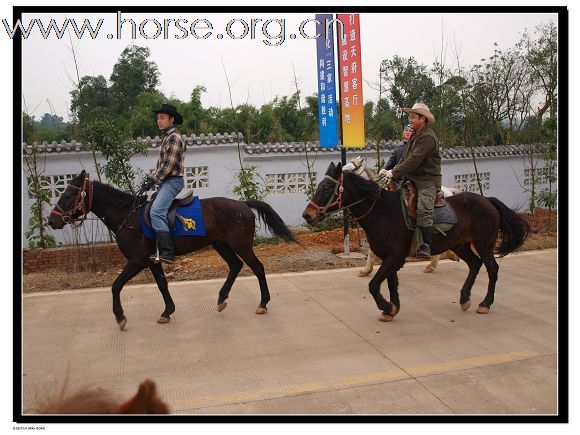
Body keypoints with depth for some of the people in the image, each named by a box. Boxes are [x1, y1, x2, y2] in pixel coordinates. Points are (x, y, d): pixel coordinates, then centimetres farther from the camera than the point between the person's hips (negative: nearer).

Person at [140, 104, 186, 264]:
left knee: (156, 212, -24)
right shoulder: (167, 137, 20)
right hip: (166, 181, 11)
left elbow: (168, 164, -18)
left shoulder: (174, 137, -11)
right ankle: (161, 249, 10)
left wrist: (152, 181, -14)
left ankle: (166, 253, -27)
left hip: (173, 180, -11)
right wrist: (151, 178, 11)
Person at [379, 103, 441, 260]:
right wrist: (392, 171, 6)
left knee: (423, 209, -27)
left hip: (427, 181, -10)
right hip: (411, 179, 10)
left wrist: (394, 173, -19)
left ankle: (426, 246, -26)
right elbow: (405, 158, 20)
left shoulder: (428, 137, -15)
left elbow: (413, 161, -22)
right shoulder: (415, 136, 19)